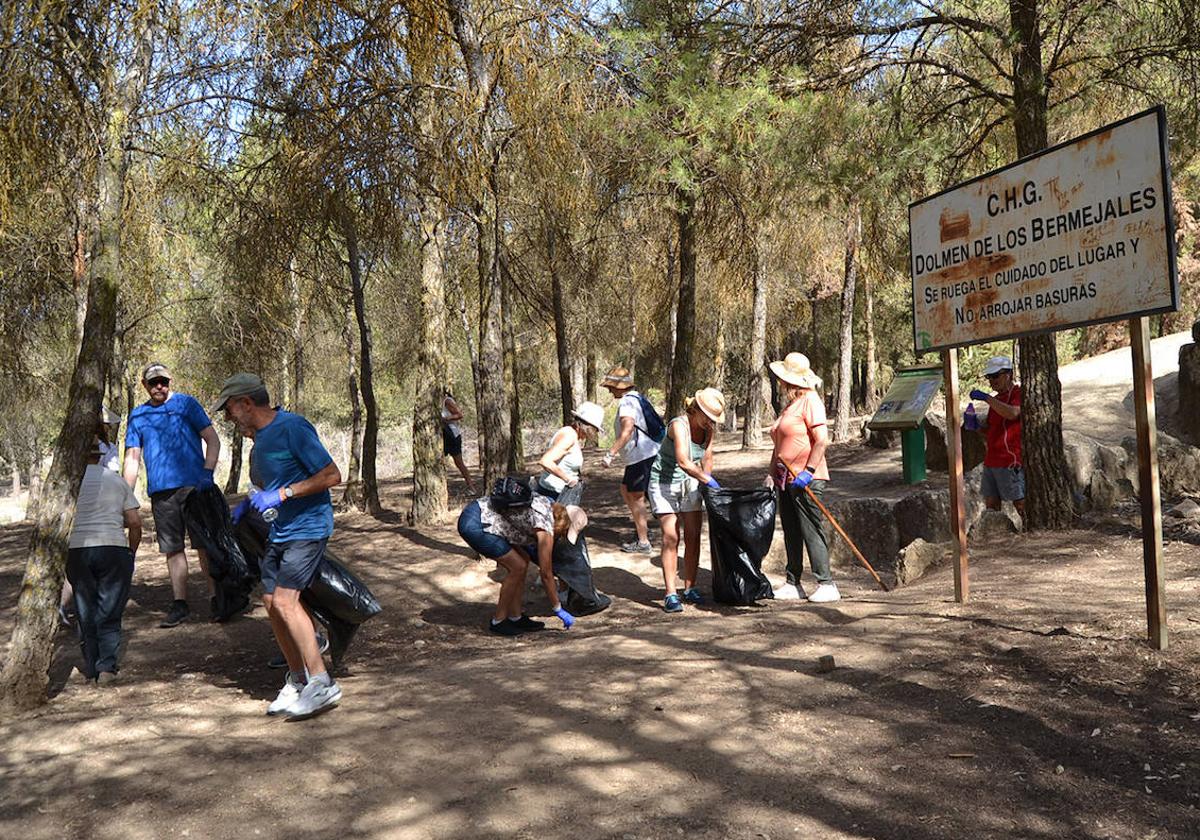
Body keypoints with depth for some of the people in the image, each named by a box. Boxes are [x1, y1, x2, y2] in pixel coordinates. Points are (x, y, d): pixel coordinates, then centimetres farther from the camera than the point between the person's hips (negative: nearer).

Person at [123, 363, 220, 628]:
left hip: (194, 485, -3)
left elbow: (212, 440, 1)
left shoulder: (186, 403, 5)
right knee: (172, 548, 6)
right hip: (160, 491, 3)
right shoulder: (137, 415, 14)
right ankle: (180, 604, 12)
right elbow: (132, 458, 13)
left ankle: (215, 598, 5)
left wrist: (207, 474, -11)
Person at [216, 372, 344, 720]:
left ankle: (322, 684, -10)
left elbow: (331, 475, -20)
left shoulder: (293, 427, -17)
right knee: (272, 603, 7)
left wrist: (281, 494, -23)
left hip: (307, 528, -9)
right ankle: (298, 680, 19)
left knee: (285, 601, -17)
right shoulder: (260, 435, 13)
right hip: (279, 531, 9)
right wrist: (249, 504, 11)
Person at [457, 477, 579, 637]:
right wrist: (559, 611, 1)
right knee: (517, 567, -5)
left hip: (476, 511, 9)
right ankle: (498, 621, 8)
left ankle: (515, 617, 18)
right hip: (473, 524, -9)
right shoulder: (546, 529, -14)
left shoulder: (548, 504, 8)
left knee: (522, 560, 10)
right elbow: (546, 574, -9)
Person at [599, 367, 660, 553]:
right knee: (625, 491, 21)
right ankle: (643, 527, 26)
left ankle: (643, 542, 5)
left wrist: (610, 453, -32)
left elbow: (627, 430, -31)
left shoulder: (626, 402, -16)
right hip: (647, 453, 10)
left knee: (636, 497, -2)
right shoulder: (636, 399, 16)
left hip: (641, 456, -10)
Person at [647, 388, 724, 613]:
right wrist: (708, 480, -31)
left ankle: (690, 588, 14)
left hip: (690, 484, 7)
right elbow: (683, 462, -36)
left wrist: (707, 481, 1)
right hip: (664, 483, -6)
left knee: (693, 537, 3)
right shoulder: (679, 425, -25)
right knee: (671, 538, -12)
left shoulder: (709, 429, -3)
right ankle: (670, 594, -10)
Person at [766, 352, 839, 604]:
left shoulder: (810, 400, -10)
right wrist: (772, 473, 14)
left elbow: (822, 440, -18)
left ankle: (826, 585, 0)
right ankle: (793, 584, 19)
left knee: (811, 532, -7)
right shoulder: (789, 404, 18)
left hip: (806, 480, -9)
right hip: (786, 480, 9)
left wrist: (809, 471, -22)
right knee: (791, 534, 12)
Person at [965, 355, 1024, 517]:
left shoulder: (1018, 394, -7)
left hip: (1010, 461, -8)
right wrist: (976, 425, 6)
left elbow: (1013, 413, -29)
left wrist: (986, 398, -26)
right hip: (991, 460, 8)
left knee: (1020, 503, -4)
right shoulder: (996, 399, 19)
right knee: (991, 503, 9)